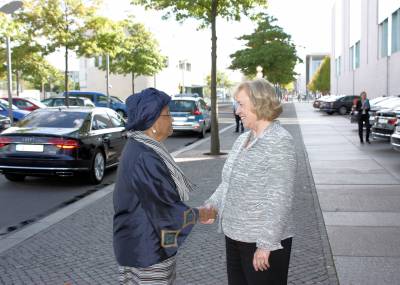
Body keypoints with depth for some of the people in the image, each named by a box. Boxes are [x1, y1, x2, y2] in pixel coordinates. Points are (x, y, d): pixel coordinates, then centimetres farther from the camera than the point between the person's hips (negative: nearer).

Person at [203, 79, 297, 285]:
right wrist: (213, 204, 0)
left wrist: (266, 244, -22)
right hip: (234, 236, 8)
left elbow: (280, 198, -21)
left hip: (263, 243, -8)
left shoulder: (279, 142, -17)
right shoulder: (242, 140, 9)